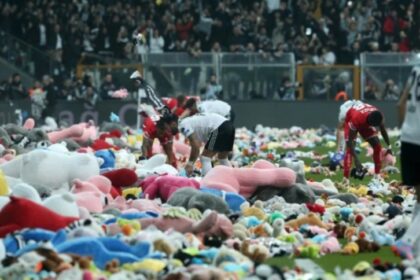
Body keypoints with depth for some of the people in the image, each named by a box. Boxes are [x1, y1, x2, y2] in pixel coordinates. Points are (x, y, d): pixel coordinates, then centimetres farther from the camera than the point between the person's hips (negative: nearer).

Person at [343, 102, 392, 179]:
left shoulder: (377, 116, -33)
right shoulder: (356, 118, -46)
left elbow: (383, 130, -9)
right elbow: (350, 140, -40)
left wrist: (389, 146, -3)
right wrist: (356, 159, -45)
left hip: (365, 123, 5)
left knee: (377, 146, -5)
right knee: (349, 150, -20)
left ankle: (377, 174, 4)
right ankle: (346, 178, -22)